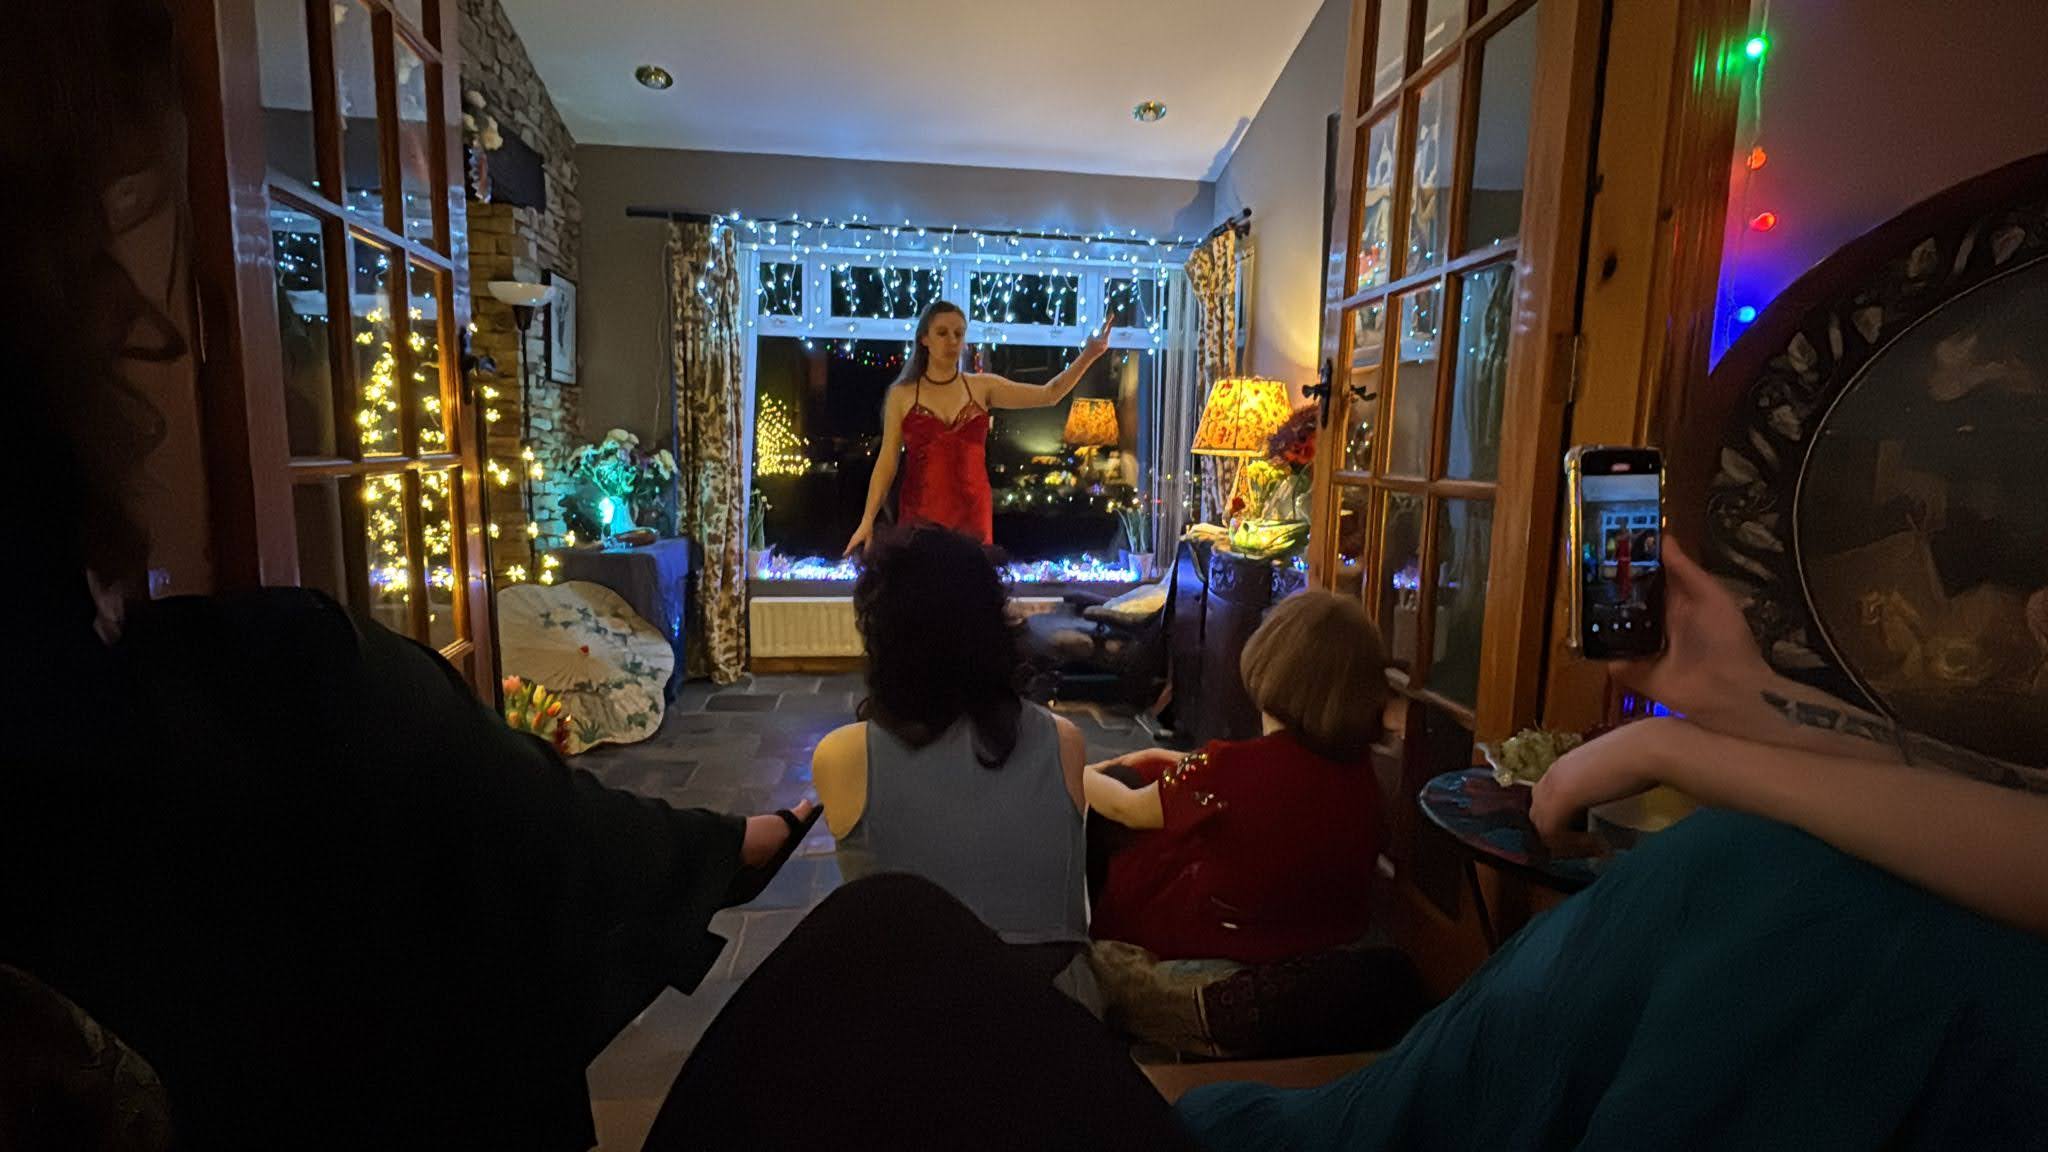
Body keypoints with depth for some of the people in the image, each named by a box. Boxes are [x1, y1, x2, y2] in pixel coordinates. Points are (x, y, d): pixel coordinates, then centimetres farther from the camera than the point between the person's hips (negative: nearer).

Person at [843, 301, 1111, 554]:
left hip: (973, 514, 1)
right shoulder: (902, 394, 2)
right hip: (920, 515, -1)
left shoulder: (982, 387, 5)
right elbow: (887, 461, 3)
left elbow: (1049, 395, 1)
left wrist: (1088, 356, -10)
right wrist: (867, 520, -3)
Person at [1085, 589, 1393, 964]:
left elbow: (1128, 809, -15)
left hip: (1220, 942, -6)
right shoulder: (1359, 764, -14)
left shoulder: (1233, 767, -34)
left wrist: (1079, 774, 6)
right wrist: (1172, 760, 14)